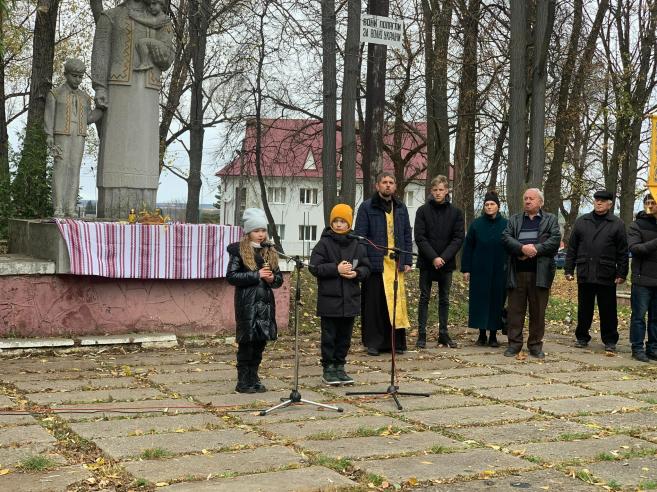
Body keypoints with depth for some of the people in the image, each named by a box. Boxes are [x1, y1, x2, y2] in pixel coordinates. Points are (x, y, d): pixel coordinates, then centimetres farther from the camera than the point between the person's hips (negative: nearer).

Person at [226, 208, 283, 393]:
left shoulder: (269, 252, 14)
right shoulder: (238, 251, -2)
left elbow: (279, 278, 18)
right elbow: (231, 276, -9)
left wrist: (272, 279, -6)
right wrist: (257, 275, -15)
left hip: (266, 303, 5)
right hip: (247, 303, -5)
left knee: (260, 342, 8)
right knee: (247, 343, -3)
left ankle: (254, 378, 19)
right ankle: (243, 382, 5)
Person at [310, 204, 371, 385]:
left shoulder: (357, 245, 6)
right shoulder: (324, 243, -5)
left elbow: (366, 268, 9)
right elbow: (315, 267, -11)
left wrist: (356, 273, -12)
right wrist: (336, 269, -18)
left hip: (350, 299, 4)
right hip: (329, 300, -4)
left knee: (345, 336, 11)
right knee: (329, 336, 2)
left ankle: (339, 366, 22)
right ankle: (328, 368, 11)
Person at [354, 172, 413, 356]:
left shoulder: (401, 208, 15)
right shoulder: (367, 207, 2)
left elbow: (407, 236, 16)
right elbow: (360, 236, -1)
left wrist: (408, 261, 8)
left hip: (396, 264, 3)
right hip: (375, 263, -3)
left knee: (396, 302, 1)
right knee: (374, 303, 0)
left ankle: (396, 342, 10)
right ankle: (373, 342, 8)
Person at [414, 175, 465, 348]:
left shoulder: (456, 212, 3)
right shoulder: (423, 210, -1)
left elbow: (458, 238, -2)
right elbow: (419, 237, -6)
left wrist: (444, 257, -13)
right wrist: (433, 257, -16)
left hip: (446, 263, 2)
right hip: (427, 262, -1)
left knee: (444, 299, 8)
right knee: (424, 298, 2)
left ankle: (443, 334, 14)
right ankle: (421, 335, 5)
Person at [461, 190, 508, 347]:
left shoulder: (506, 225, 3)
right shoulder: (476, 224, 3)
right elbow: (468, 247, 3)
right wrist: (466, 269, -2)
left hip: (499, 271, 0)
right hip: (479, 271, 0)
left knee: (497, 300, 2)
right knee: (480, 300, 2)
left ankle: (493, 335, 12)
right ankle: (482, 334, 12)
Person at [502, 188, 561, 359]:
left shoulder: (551, 220, 11)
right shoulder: (514, 220, 16)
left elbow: (555, 240, -3)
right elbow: (506, 238, 0)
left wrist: (535, 249, -14)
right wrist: (522, 248, -16)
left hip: (540, 272, -1)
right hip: (517, 272, 1)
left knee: (538, 311, 3)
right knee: (515, 309, 2)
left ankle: (535, 345, 11)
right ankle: (514, 343, 8)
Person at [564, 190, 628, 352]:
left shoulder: (617, 224, 3)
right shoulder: (581, 222, 10)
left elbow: (622, 252, 2)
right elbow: (571, 248, 10)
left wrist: (621, 273, -3)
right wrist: (568, 270, 5)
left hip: (606, 276, -2)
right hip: (585, 275, 2)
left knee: (608, 311, 4)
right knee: (584, 309, 10)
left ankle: (610, 340, 14)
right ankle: (582, 337, 21)